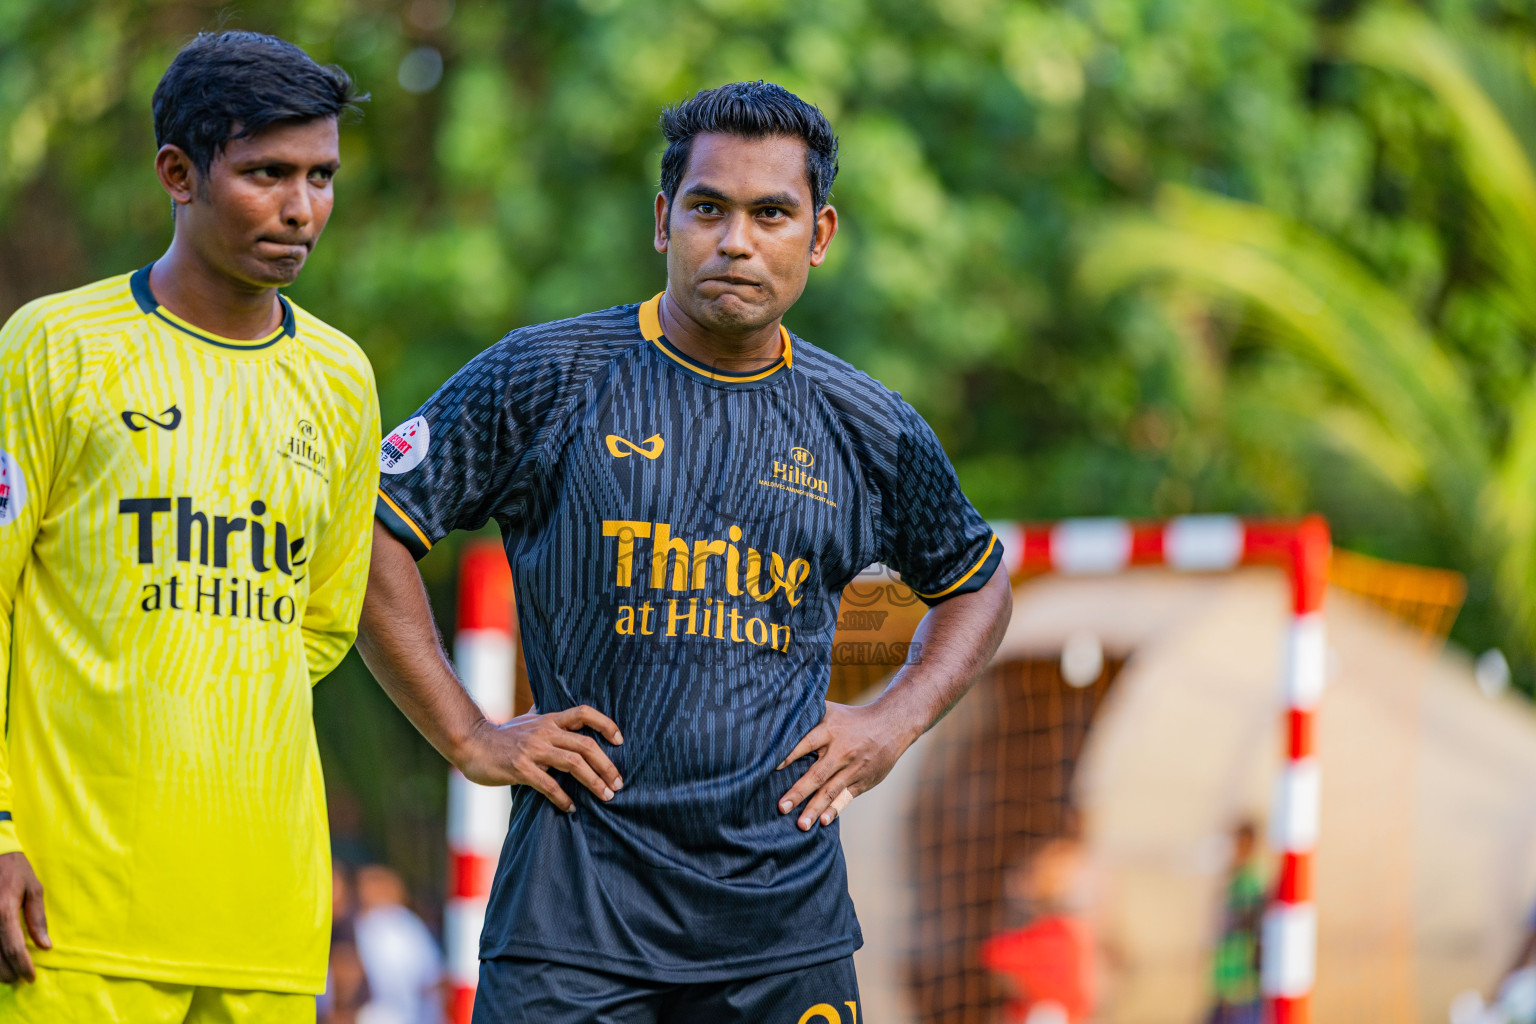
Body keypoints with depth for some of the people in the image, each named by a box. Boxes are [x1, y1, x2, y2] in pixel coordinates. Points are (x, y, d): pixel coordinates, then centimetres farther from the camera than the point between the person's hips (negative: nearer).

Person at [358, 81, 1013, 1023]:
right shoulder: (548, 380, 0)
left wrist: (895, 722, 10)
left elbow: (977, 585, 27)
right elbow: (370, 531, 1)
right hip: (579, 904, -3)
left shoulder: (868, 431, 9)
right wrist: (470, 739, -3)